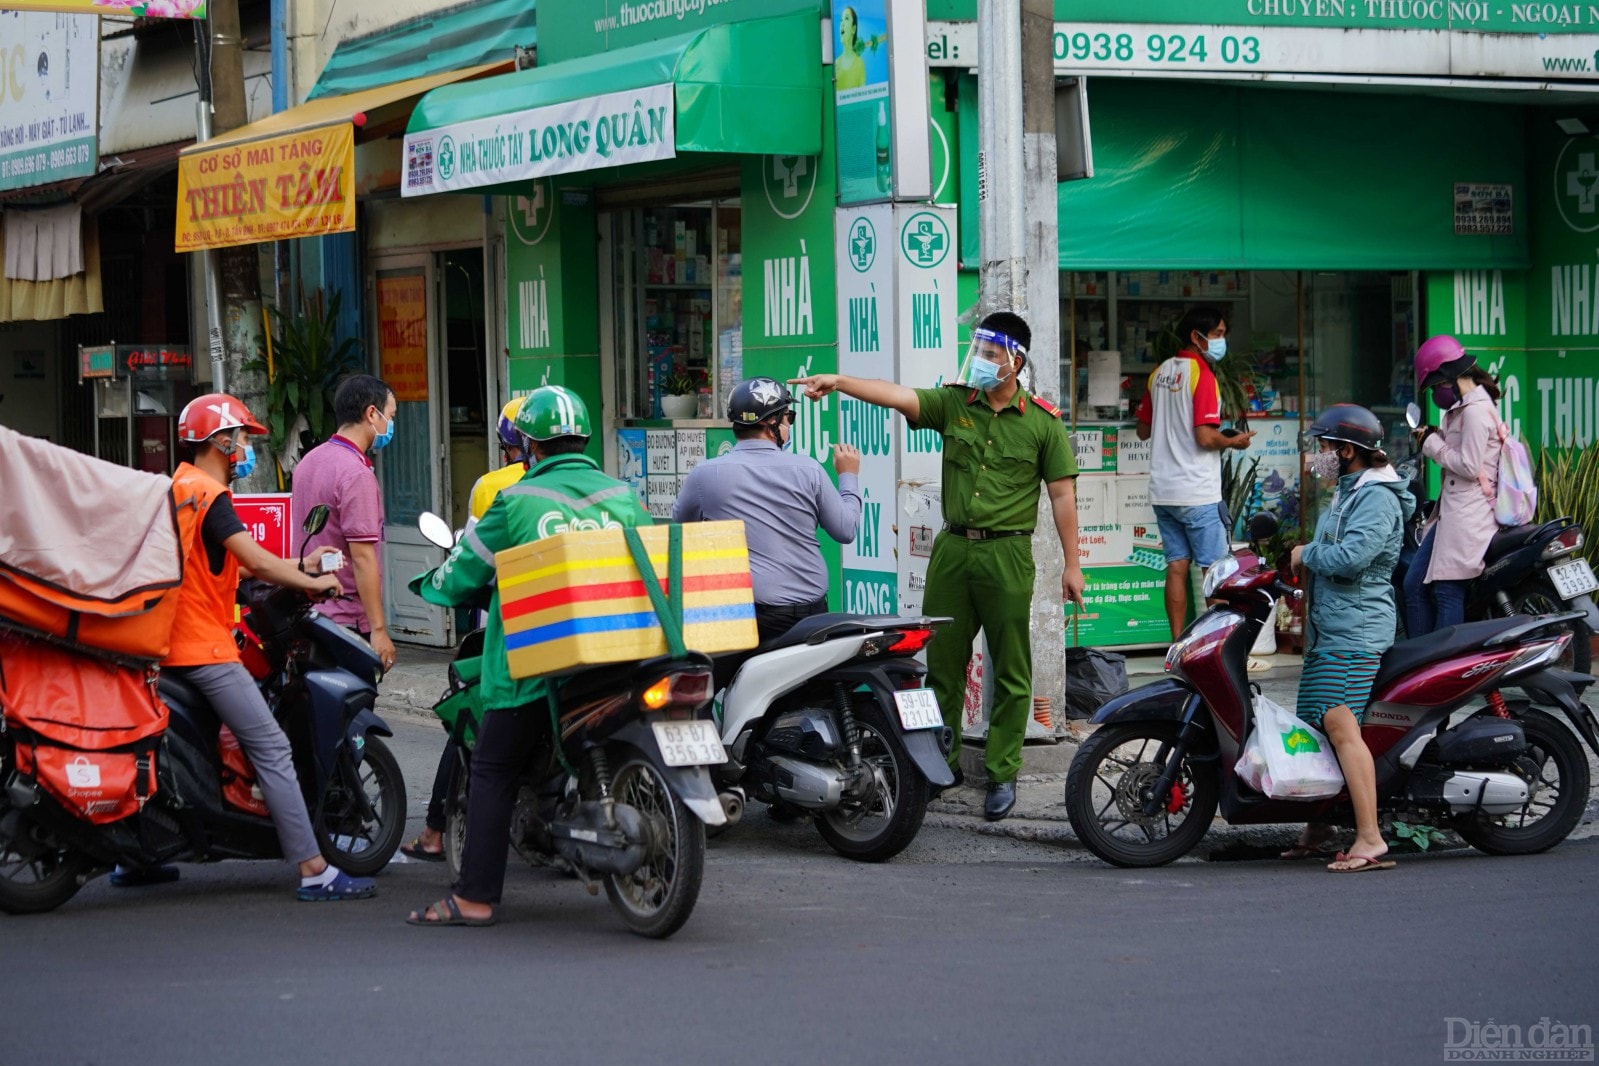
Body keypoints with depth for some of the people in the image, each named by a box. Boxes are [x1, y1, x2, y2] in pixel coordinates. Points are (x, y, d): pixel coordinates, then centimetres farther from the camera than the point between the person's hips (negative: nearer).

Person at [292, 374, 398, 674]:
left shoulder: (308, 462, 12)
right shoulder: (356, 474, -16)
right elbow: (362, 557, -20)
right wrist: (378, 629, -18)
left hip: (311, 613, 9)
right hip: (348, 621, -9)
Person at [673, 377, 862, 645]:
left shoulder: (704, 475, -2)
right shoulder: (808, 470, -1)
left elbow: (679, 526, 17)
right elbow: (846, 531, 8)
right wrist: (849, 477, 23)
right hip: (809, 611, 2)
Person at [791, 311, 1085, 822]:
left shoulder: (1042, 421, -1)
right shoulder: (953, 403, 5)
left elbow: (1062, 494, 1)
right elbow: (898, 396, -9)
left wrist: (1072, 565, -1)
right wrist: (838, 382, -25)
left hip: (1007, 554, -3)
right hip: (953, 548, 3)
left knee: (1010, 670, 1)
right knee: (941, 661, 7)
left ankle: (1002, 774, 8)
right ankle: (944, 762, 19)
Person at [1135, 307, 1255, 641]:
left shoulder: (1160, 372, 11)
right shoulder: (1202, 374, -12)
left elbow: (1143, 430, 18)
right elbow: (1205, 437, -19)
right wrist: (1234, 441, -1)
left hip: (1162, 489, 7)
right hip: (1197, 492, -7)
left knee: (1177, 566, 8)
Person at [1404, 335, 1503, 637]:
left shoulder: (1476, 411, -14)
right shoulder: (1465, 407, 18)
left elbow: (1469, 466, -18)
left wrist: (1433, 444, -9)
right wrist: (1436, 437, 8)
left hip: (1469, 515, -11)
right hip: (1452, 512, 11)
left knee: (1447, 592, -11)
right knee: (1415, 585, 8)